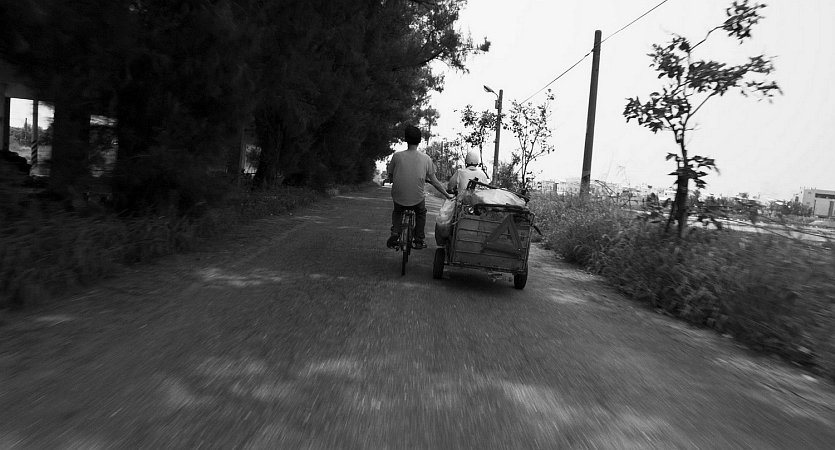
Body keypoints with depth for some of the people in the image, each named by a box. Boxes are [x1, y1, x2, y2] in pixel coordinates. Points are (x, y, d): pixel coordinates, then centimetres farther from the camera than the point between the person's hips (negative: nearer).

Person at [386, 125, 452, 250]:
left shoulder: (397, 156, -7)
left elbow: (390, 176, 4)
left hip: (399, 197, 0)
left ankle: (395, 232, 12)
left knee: (397, 211, 33)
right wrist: (447, 195, 11)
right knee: (421, 213, 32)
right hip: (417, 199, 0)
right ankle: (419, 240, 27)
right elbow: (434, 181, -2)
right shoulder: (426, 159, -7)